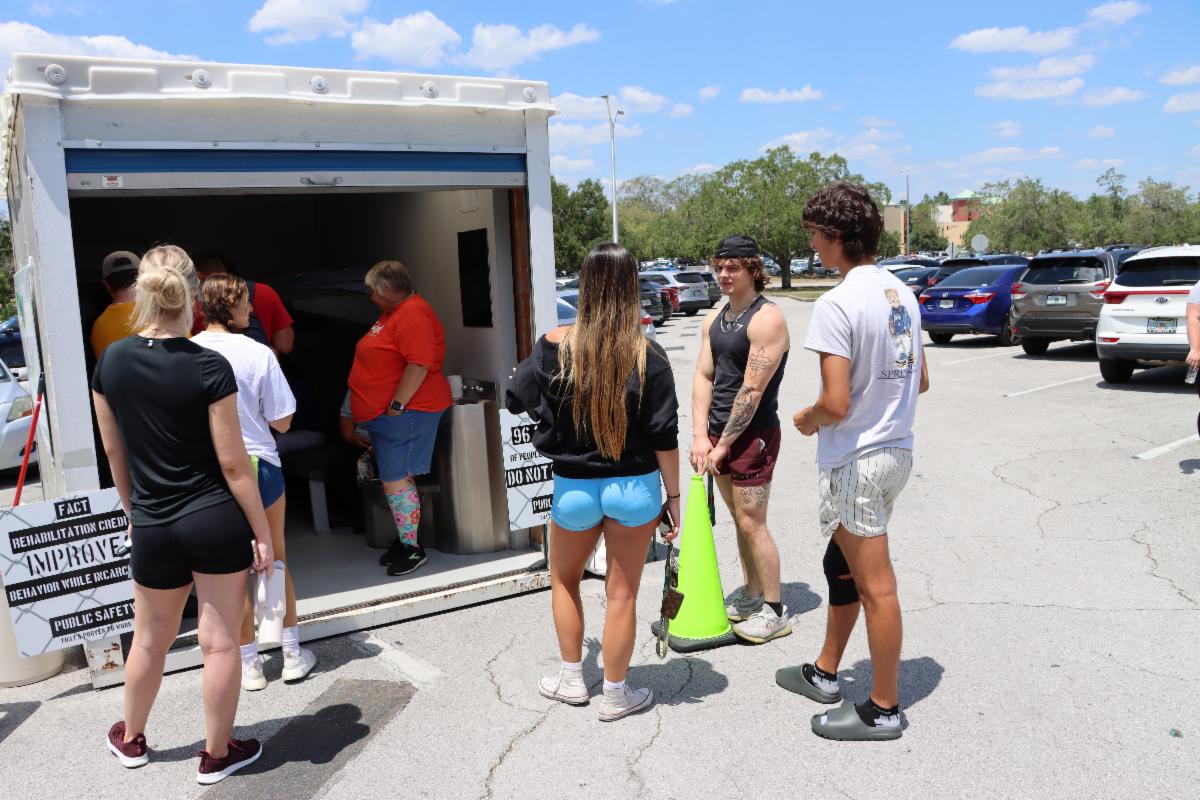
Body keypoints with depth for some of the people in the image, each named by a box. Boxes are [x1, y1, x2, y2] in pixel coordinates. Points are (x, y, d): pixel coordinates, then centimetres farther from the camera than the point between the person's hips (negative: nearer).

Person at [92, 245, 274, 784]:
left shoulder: (111, 362, -1)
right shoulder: (209, 367, -15)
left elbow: (114, 451, 9)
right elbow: (232, 462, -13)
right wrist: (263, 533, -6)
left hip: (154, 527, 4)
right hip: (217, 521, -4)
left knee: (151, 637, 23)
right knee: (220, 640, 9)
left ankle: (130, 739, 43)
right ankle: (217, 754, 24)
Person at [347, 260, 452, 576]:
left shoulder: (413, 314, -17)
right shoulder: (394, 312, 18)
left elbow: (419, 364, -25)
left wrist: (397, 405, -23)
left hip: (403, 413, -11)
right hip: (386, 415, 11)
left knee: (395, 479, -9)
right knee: (394, 478, 14)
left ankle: (412, 548, 0)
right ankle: (404, 539, 24)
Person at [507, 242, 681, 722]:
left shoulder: (556, 345, -11)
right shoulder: (647, 354, -11)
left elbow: (517, 399, 0)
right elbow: (664, 436, -9)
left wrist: (528, 366, 22)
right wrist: (673, 495, 1)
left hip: (575, 487, 1)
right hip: (635, 487, 0)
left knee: (563, 579, 25)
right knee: (622, 593, 12)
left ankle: (571, 679, 34)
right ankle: (615, 696, 26)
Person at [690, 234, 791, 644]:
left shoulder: (767, 318, -15)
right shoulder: (714, 318, 11)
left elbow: (752, 390, -19)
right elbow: (703, 376, 5)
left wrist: (723, 445, -16)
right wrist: (701, 436, -6)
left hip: (753, 434, -8)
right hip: (719, 432, 8)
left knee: (752, 523, -4)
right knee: (739, 519, 17)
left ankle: (775, 612, 9)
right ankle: (751, 593, 31)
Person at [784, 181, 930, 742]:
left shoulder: (837, 304, -21)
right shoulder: (900, 293, 7)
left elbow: (836, 404, -24)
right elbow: (921, 381, 14)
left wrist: (806, 418, -4)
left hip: (856, 459, -9)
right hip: (897, 448, 9)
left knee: (875, 585, 3)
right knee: (841, 564, 22)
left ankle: (883, 710, 19)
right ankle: (824, 674, 37)